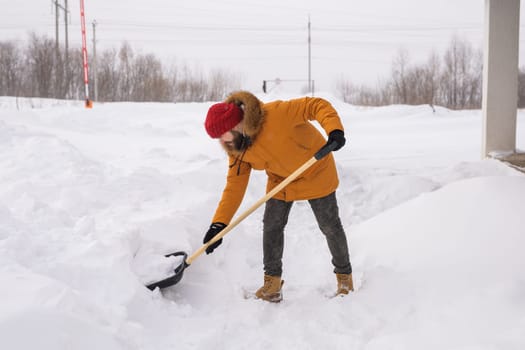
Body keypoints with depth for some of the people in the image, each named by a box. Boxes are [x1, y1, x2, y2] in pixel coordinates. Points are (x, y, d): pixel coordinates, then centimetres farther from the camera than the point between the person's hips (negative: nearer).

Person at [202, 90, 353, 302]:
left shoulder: (275, 114, -36)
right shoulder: (237, 148, -14)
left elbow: (317, 106, -33)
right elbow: (235, 184, -12)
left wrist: (334, 130, -50)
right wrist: (219, 223, -20)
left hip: (315, 172, -5)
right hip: (280, 179, 5)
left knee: (330, 227, 6)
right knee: (271, 226, 0)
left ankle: (345, 277, 26)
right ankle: (272, 283, 13)